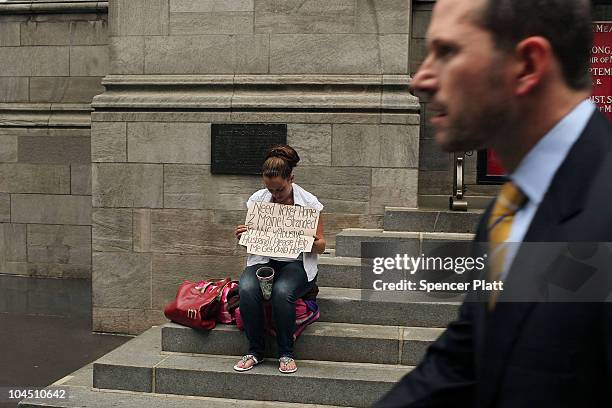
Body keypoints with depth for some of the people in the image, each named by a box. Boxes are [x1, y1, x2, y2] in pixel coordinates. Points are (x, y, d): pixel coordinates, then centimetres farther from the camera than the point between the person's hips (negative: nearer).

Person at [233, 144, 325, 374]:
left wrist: (314, 242, -21)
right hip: (263, 260, 3)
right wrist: (242, 236, -10)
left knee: (282, 290, -36)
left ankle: (286, 354, -15)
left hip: (296, 263, -2)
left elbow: (321, 246, 3)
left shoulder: (309, 202, -1)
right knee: (246, 288, -31)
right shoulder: (257, 200, 6)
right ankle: (255, 351, -13)